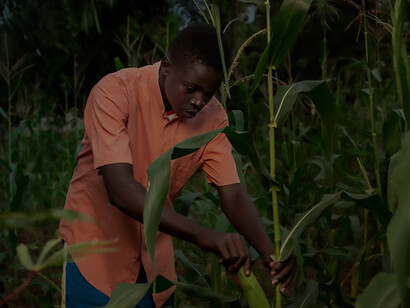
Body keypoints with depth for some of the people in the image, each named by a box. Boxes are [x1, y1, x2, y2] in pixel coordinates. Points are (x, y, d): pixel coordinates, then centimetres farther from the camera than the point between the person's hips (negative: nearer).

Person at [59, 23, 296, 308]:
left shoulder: (212, 116, -11)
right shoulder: (115, 92, -24)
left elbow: (233, 194, -11)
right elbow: (120, 189, -34)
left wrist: (268, 250, -31)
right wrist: (205, 237, -43)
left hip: (154, 257, 4)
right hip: (96, 242, -4)